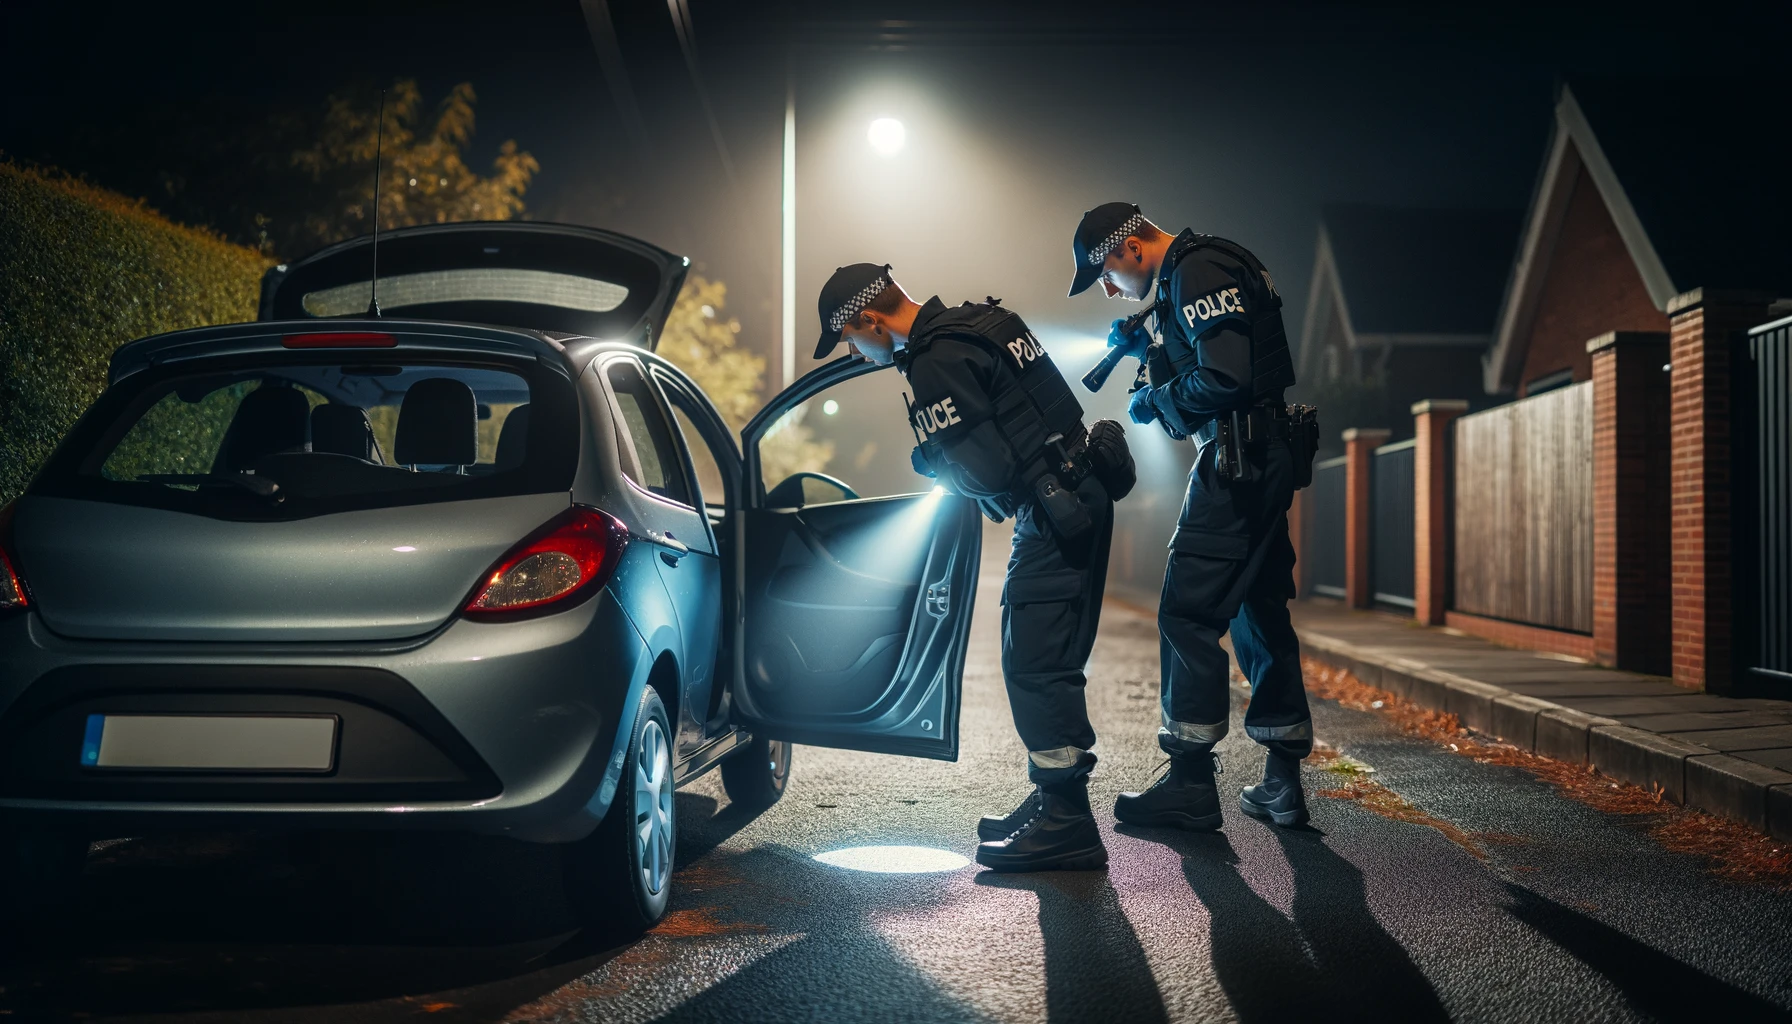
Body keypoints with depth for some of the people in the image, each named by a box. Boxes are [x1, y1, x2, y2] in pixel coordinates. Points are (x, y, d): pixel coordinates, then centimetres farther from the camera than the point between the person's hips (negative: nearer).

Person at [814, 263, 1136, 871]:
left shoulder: (938, 363, -18)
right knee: (1043, 662, 16)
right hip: (1081, 496, 11)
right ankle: (1054, 803, 25)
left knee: (1035, 665, -9)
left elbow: (984, 470, -22)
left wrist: (936, 463, -2)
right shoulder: (978, 322, 14)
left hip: (1059, 515, -11)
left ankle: (1067, 825, -5)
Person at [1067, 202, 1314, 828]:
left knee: (1188, 612, -7)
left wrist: (1157, 401, -9)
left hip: (1240, 462, -11)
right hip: (1263, 463, 11)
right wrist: (1149, 349, 14)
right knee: (1257, 613, 13)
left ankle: (1192, 784, -3)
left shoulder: (1197, 273, -14)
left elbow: (1226, 379, -24)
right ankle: (1282, 785, 17)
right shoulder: (1194, 273, 19)